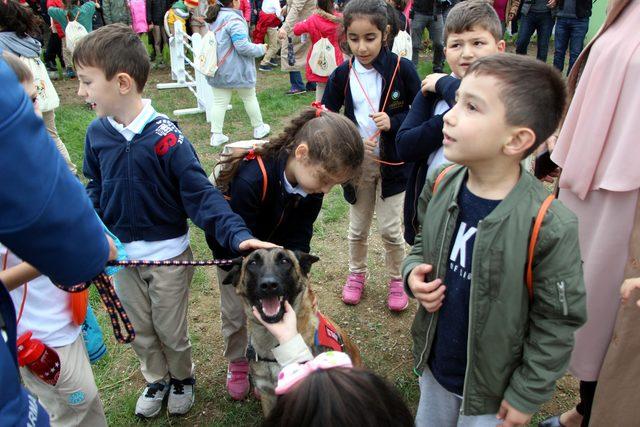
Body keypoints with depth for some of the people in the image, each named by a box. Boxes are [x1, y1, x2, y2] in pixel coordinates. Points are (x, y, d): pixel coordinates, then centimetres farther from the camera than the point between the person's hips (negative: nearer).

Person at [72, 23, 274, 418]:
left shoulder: (165, 137, -23)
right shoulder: (97, 133, -6)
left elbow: (200, 193, -23)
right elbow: (96, 190, 5)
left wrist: (237, 234, -36)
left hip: (168, 255, -4)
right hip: (120, 254, 5)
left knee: (171, 330, 15)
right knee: (141, 330, 22)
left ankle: (183, 377, 45)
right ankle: (156, 381, 48)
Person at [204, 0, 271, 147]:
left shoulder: (215, 18, 9)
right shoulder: (234, 19, -19)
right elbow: (242, 47, -23)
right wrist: (261, 49, -7)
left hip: (218, 70, 7)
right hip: (236, 70, -7)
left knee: (219, 102, 7)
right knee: (249, 98, 12)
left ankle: (216, 135, 5)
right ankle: (259, 128, 26)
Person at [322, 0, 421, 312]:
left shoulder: (402, 69, -12)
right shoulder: (341, 75, -5)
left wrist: (393, 123, -24)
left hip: (393, 163, -2)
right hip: (357, 163, 2)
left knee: (390, 229, 4)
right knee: (358, 228, 15)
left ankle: (396, 279, 29)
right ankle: (356, 274, 40)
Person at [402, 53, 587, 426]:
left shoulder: (549, 226, -28)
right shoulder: (439, 186, -13)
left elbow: (557, 322, -17)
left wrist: (527, 395, -9)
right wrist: (414, 273, -14)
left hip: (491, 388, -4)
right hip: (434, 364, 5)